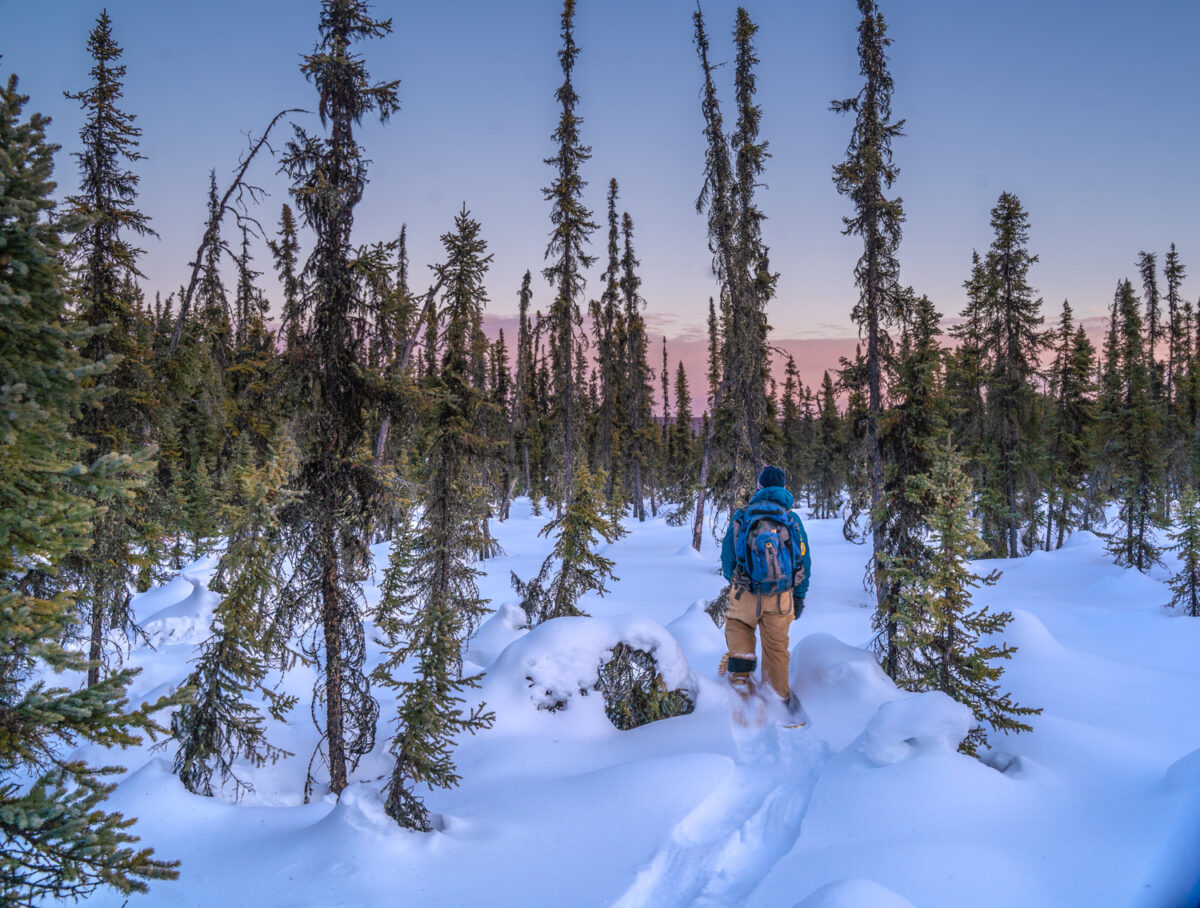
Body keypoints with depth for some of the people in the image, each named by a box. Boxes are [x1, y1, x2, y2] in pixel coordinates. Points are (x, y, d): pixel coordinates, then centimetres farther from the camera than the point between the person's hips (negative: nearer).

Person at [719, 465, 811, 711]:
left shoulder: (742, 515, -3)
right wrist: (799, 597, 15)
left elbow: (727, 557, 5)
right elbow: (804, 562, 4)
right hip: (781, 598, 2)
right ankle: (780, 697, 26)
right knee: (777, 646, 15)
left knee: (737, 626, 22)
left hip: (745, 595, -2)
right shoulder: (792, 519, 0)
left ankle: (741, 673, 4)